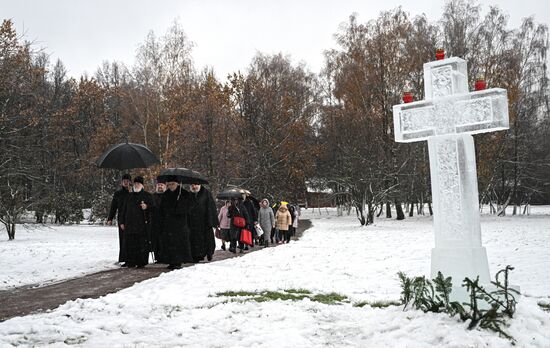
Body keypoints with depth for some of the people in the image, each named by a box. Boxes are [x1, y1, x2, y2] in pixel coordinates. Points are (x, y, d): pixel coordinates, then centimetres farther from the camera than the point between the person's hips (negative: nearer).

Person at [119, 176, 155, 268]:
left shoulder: (147, 195, 4)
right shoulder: (130, 196, 17)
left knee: (142, 244, -5)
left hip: (142, 224, -4)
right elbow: (124, 209, 19)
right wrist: (122, 222, 13)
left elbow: (153, 208, 2)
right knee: (130, 244, 2)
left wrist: (147, 207, -19)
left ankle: (141, 262, 2)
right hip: (130, 224, 4)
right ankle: (131, 262, 9)